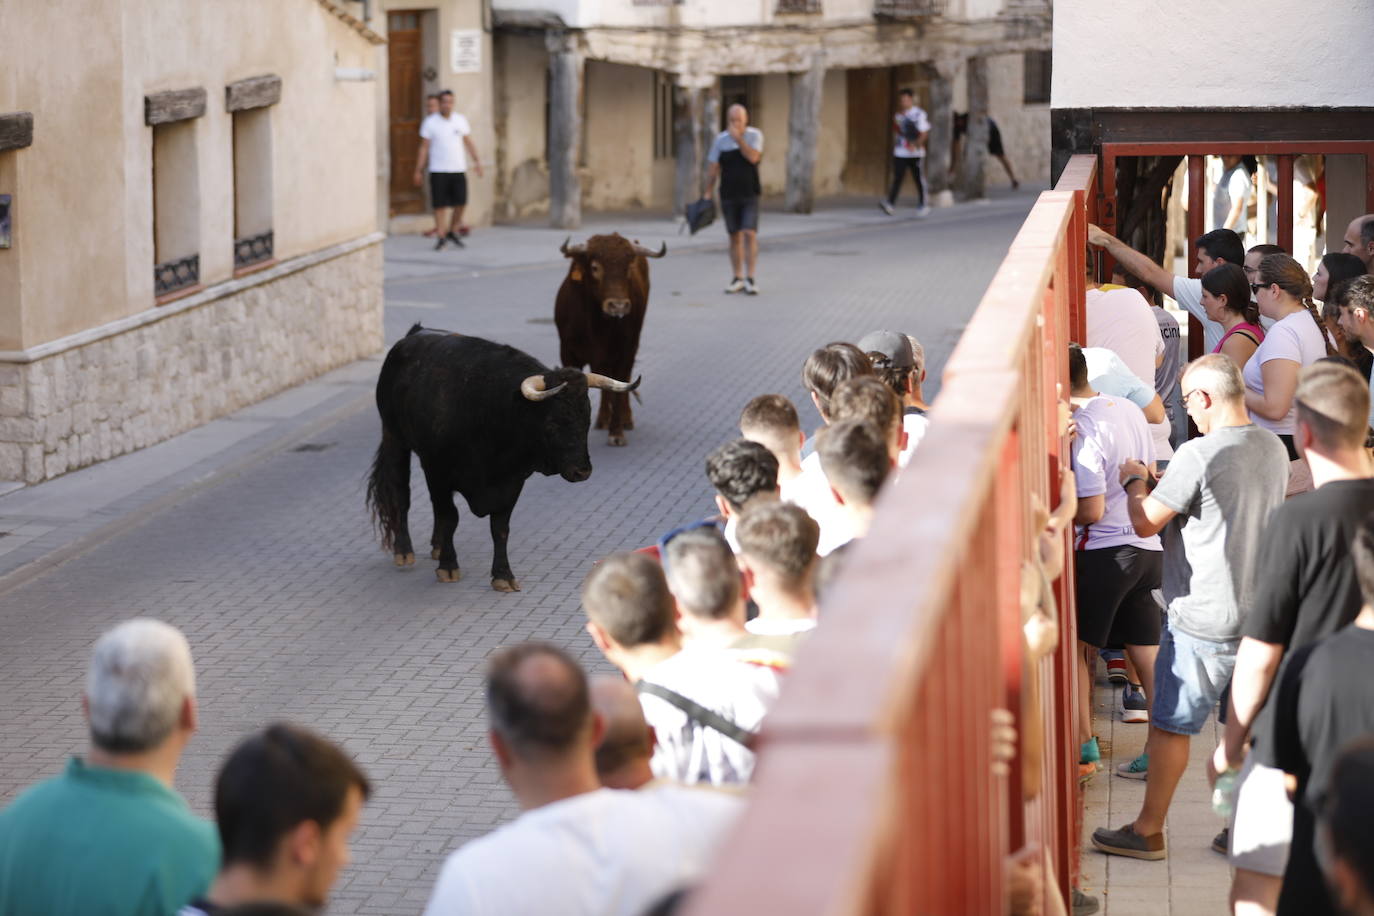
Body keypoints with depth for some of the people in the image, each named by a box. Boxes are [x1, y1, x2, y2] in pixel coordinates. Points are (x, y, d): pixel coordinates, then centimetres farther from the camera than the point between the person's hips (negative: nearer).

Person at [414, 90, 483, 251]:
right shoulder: (430, 122, -2)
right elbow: (424, 147, 1)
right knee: (440, 205, -4)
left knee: (460, 203, 0)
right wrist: (418, 170, -1)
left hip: (458, 170, 3)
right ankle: (441, 237, 3)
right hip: (438, 171, -3)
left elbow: (468, 143, 12)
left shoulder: (461, 120, 6)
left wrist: (477, 161, 1)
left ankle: (451, 231, 21)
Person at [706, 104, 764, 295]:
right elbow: (714, 169, 6)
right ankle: (738, 279, 14)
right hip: (729, 195, 2)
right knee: (735, 236, 6)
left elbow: (753, 157, -18)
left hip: (749, 194, -2)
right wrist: (707, 193, 1)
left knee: (750, 234, -13)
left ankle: (750, 279, -14)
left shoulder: (755, 135, -2)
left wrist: (738, 138, -20)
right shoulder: (721, 140, 2)